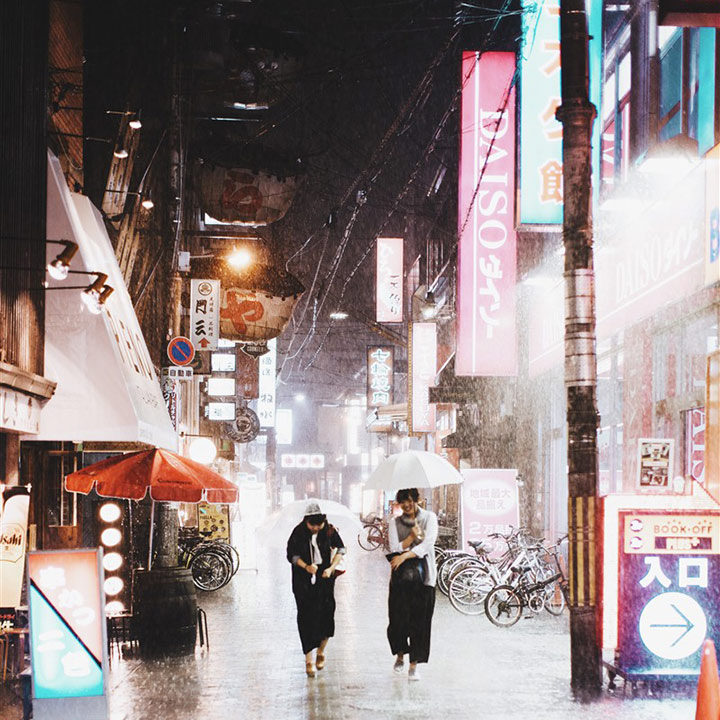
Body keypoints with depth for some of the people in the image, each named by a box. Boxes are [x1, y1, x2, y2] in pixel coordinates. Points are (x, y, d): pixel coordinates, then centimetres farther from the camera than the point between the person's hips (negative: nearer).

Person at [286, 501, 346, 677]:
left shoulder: (329, 531, -7)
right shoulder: (298, 533, -11)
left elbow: (340, 549, 5)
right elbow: (291, 554, -3)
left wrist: (331, 568, -8)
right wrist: (306, 567, -19)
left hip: (324, 579, 2)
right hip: (303, 582, -2)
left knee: (326, 614, 2)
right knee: (306, 618, -5)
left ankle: (321, 652, 25)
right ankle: (309, 659, 0)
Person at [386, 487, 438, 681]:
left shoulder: (429, 518, 5)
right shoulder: (395, 522, 10)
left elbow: (428, 544, -8)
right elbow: (395, 549, 0)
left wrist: (405, 555, -16)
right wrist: (412, 537, -14)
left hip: (423, 577, -1)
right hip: (400, 576, 1)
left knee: (420, 620, -4)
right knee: (398, 619, -5)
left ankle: (413, 665, 3)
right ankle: (400, 654, 21)